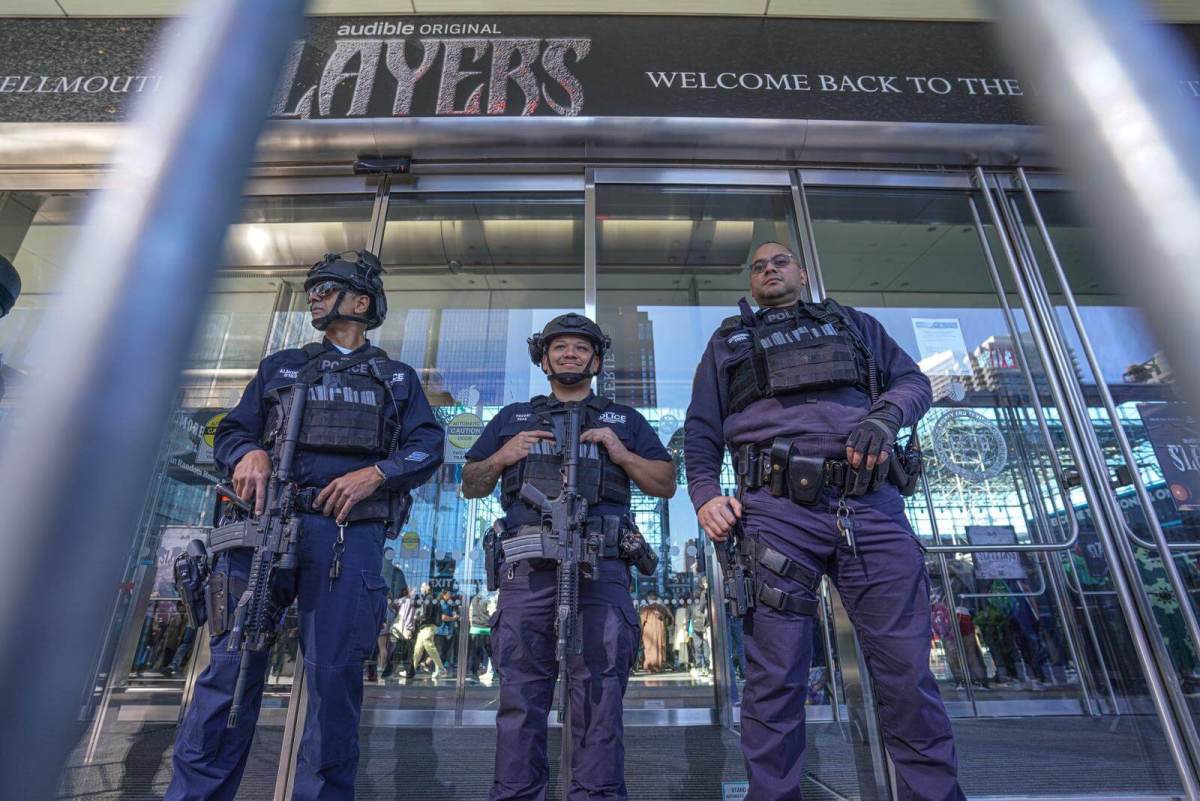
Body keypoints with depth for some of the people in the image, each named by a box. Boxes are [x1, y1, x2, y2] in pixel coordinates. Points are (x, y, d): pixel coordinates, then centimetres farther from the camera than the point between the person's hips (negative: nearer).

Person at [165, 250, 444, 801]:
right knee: (233, 664, 0)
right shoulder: (281, 367, 24)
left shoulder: (397, 378, 18)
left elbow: (427, 448, 6)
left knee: (335, 674, -1)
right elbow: (231, 432, 17)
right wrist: (248, 454, -7)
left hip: (349, 535, -1)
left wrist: (374, 473, -11)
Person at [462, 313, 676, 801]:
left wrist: (621, 454, -1)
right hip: (527, 570, 1)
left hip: (601, 569, 0)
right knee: (520, 696, 2)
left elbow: (666, 484, 15)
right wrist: (503, 457, 1)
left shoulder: (624, 420, 22)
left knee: (599, 695, -1)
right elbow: (471, 485, 21)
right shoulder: (512, 418, 24)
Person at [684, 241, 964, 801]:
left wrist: (885, 415, -6)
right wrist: (705, 493, -2)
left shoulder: (850, 323, 27)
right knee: (775, 678, 0)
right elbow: (700, 432, 16)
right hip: (777, 509, -1)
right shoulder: (728, 341, 23)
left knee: (907, 670, 3)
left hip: (872, 505, 2)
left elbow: (913, 380, 18)